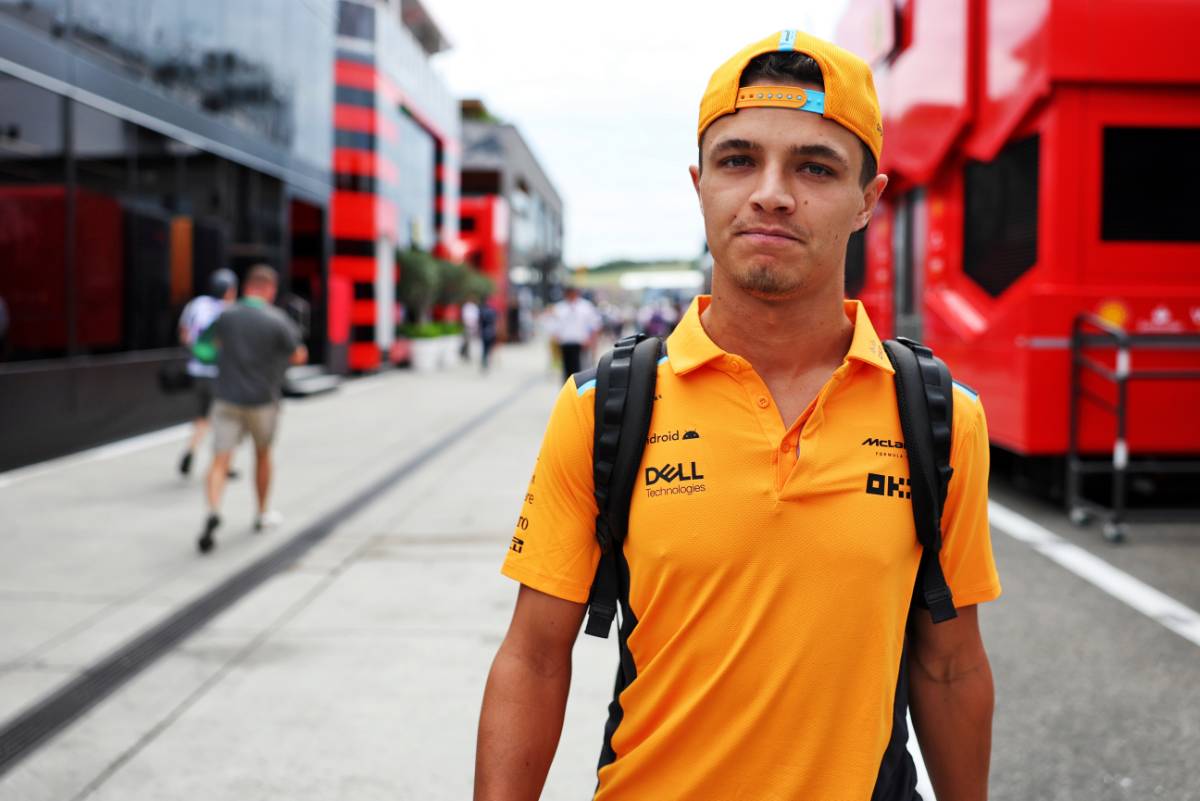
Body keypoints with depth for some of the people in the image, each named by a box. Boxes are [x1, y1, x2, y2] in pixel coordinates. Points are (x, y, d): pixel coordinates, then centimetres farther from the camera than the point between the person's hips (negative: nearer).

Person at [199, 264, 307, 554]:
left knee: (220, 462, -3)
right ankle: (262, 513, 34)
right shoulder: (277, 321, -13)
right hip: (262, 400, -1)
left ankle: (213, 511, -28)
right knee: (262, 453, 22)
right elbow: (298, 357, 1)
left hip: (227, 399, 1)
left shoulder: (226, 316, -4)